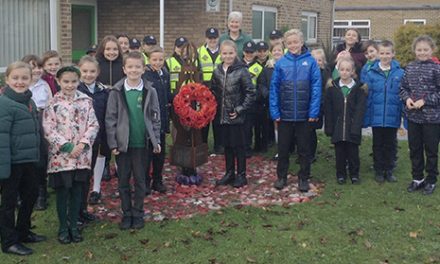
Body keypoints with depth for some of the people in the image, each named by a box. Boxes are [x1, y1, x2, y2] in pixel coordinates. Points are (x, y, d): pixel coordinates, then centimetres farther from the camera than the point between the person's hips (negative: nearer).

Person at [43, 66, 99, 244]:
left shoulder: (86, 101, 4)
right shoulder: (53, 103, -3)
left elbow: (93, 124, 2)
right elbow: (48, 129, -8)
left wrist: (83, 143, -12)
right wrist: (66, 146, -15)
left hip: (82, 155, 2)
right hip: (60, 155, -2)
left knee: (77, 191, 9)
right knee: (62, 192, 5)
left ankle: (73, 225, 22)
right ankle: (63, 227, 18)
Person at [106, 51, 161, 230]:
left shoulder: (150, 91, 0)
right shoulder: (116, 92, -2)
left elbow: (156, 118, 5)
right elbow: (110, 119, 0)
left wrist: (156, 140, -1)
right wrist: (112, 143, -5)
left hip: (142, 143, 0)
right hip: (122, 143, 0)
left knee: (140, 180, 7)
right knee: (123, 181, 7)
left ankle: (138, 214, 20)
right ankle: (126, 214, 20)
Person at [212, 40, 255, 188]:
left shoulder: (242, 71, -10)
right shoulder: (217, 71, 5)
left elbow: (251, 93, -10)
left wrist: (240, 109, -13)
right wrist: (216, 108, 5)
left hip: (237, 116, -5)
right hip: (223, 115, 5)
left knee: (238, 146, 3)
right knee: (227, 145, 13)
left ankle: (241, 175, 14)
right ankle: (229, 174, 25)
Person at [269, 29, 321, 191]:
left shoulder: (310, 62, -5)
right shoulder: (281, 63, -2)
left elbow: (316, 88, -7)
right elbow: (274, 88, -1)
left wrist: (314, 111, -12)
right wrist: (274, 111, -6)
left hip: (303, 115, -1)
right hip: (284, 114, 1)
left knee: (304, 149, 11)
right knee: (283, 148, 13)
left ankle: (303, 178, 24)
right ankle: (281, 177, 27)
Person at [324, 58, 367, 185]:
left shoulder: (359, 88, -1)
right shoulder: (332, 88, 3)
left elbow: (360, 109, -6)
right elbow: (328, 109, 3)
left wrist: (356, 127, -14)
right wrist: (329, 127, -2)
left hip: (352, 126, -1)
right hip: (337, 127, 1)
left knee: (353, 152, 6)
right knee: (339, 152, 8)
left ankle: (354, 174, 21)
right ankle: (341, 174, 20)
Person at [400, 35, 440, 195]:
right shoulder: (409, 68, 5)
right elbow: (403, 87, 11)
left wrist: (425, 101, -17)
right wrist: (407, 98, -8)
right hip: (413, 116, 4)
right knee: (414, 149, 13)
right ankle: (417, 178, 28)